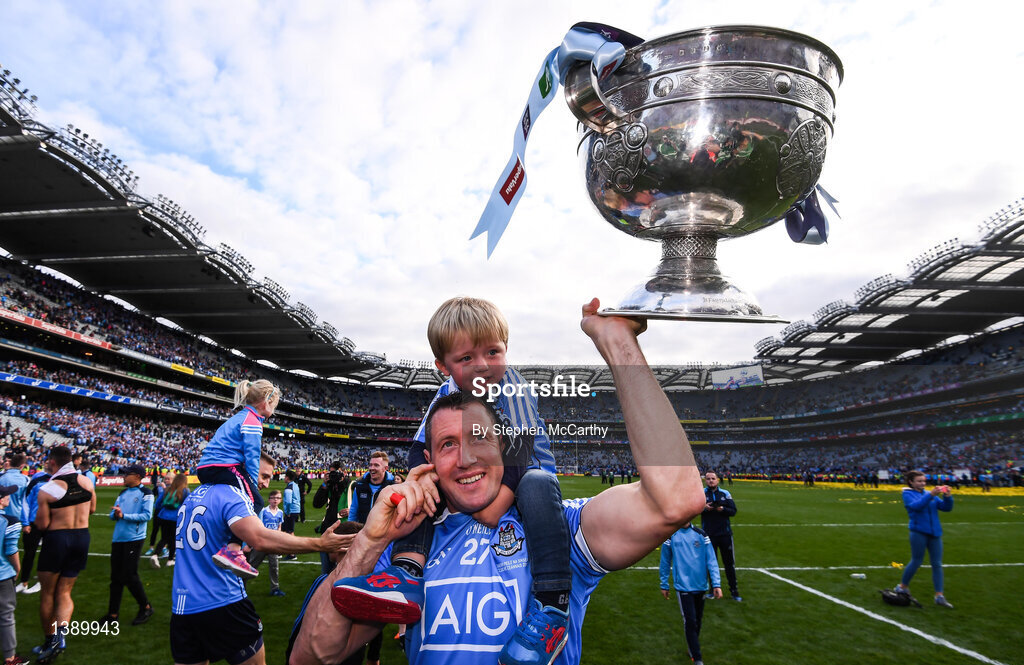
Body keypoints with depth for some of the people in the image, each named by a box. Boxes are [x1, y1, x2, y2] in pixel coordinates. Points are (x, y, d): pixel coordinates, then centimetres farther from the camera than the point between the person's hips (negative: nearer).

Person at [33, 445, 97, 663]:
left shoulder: (47, 489, -15)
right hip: (82, 537, 4)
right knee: (64, 592, 12)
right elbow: (92, 509, 12)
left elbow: (42, 524, -12)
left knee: (47, 592, 13)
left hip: (56, 539, -4)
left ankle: (50, 640, 21)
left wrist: (38, 513, 7)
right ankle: (62, 630, -11)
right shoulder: (86, 481, -1)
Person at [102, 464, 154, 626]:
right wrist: (115, 514, -8)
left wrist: (124, 515, -18)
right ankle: (113, 613, 22)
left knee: (129, 576, -5)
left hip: (134, 539, -7)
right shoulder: (123, 493, 16)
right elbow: (113, 514, 14)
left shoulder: (145, 493, -6)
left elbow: (147, 515, -15)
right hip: (118, 539, 7)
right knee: (116, 577, 12)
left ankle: (146, 607, 11)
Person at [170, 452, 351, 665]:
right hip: (221, 604, -7)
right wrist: (320, 544, -32)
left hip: (182, 606, 8)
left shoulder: (196, 494, 10)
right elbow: (261, 539, -33)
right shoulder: (233, 495, -17)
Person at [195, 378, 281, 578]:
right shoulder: (252, 422, -7)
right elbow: (251, 458, -12)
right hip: (224, 467, -11)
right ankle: (232, 550, -31)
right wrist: (253, 484, -7)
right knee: (254, 501, -17)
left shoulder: (240, 417, 24)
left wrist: (251, 485, 24)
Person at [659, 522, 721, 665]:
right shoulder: (670, 536, -4)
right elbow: (665, 562, 5)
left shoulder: (701, 535, 0)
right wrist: (664, 585, 9)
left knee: (698, 620, 15)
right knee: (690, 621, -9)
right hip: (683, 586, -3)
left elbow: (711, 560, -1)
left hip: (700, 585, 3)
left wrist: (716, 584, -7)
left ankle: (692, 646, 37)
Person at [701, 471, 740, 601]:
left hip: (725, 533, 1)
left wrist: (722, 509, -17)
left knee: (729, 562, 8)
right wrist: (703, 508, -20)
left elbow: (733, 511, 1)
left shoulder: (725, 493, 5)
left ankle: (733, 590, 18)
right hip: (708, 534, -1)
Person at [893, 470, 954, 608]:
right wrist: (930, 495, -30)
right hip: (919, 533, -5)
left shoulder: (929, 493, 12)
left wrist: (947, 497, -12)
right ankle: (903, 587, 21)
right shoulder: (908, 494, -2)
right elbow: (916, 505, -21)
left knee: (937, 564, 4)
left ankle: (939, 596, 9)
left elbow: (946, 508, 6)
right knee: (916, 561, 3)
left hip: (934, 533, 5)